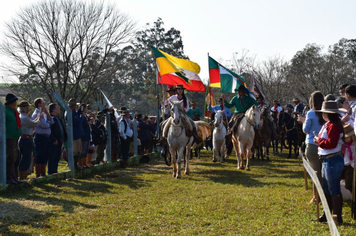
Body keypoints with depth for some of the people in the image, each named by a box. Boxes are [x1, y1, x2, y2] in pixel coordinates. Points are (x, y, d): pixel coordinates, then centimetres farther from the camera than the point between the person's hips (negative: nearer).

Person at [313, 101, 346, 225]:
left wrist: (319, 140, -12)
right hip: (327, 160, 11)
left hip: (333, 161, -11)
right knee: (326, 190, 18)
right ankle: (326, 215, 29)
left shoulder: (333, 126, -19)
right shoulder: (328, 125, 13)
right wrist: (319, 140, 4)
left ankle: (338, 218, 3)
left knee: (334, 190, -4)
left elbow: (331, 144, -25)